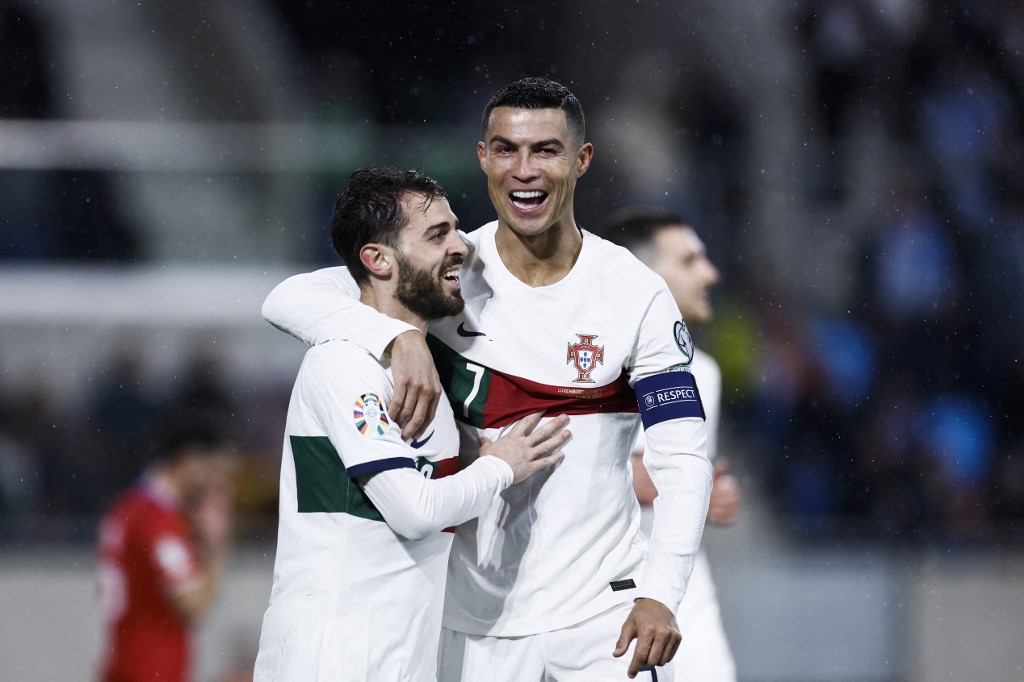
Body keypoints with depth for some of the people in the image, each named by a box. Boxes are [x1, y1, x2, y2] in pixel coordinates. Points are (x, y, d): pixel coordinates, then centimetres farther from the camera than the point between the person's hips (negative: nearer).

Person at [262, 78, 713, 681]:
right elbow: (290, 300, -12)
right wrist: (403, 339, -29)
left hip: (607, 611, -1)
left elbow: (683, 460, -4)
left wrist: (660, 594, -18)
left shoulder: (637, 295, -2)